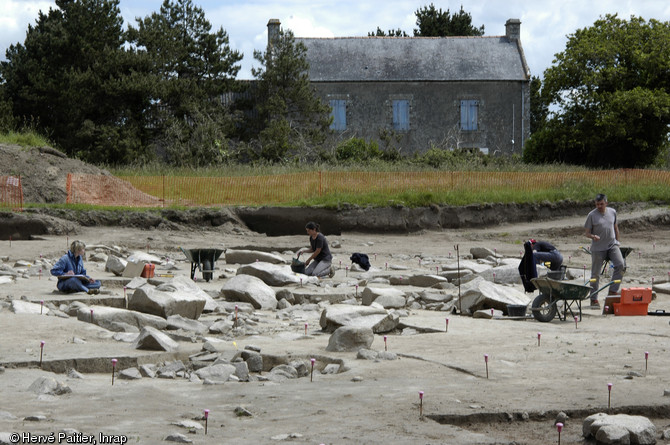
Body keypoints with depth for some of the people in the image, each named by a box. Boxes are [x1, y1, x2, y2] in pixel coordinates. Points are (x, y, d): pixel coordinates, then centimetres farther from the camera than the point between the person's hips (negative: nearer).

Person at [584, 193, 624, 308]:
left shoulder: (612, 212, 7)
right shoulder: (592, 215, -4)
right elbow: (586, 233, -3)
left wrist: (617, 241, 20)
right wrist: (593, 236, -24)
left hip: (612, 245, 3)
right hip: (598, 248, -3)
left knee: (620, 265, -19)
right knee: (595, 274, 1)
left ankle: (613, 290, -9)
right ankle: (594, 299, 10)